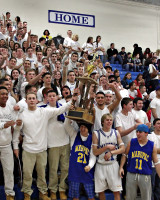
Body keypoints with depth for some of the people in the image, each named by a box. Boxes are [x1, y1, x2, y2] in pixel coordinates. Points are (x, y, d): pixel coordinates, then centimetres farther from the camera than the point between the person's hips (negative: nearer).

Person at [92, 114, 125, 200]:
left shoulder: (116, 133, 4)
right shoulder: (96, 134, -3)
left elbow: (123, 149, -1)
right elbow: (95, 152, -7)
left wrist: (111, 152, -14)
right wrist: (107, 147, -14)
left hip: (113, 165, 1)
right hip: (100, 165, -1)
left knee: (116, 191, 1)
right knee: (100, 191, 9)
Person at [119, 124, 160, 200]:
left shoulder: (152, 146, -2)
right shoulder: (131, 142, -1)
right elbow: (125, 155, 10)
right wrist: (121, 167, 1)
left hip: (145, 176, -1)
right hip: (131, 175, 1)